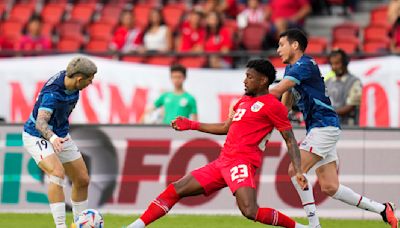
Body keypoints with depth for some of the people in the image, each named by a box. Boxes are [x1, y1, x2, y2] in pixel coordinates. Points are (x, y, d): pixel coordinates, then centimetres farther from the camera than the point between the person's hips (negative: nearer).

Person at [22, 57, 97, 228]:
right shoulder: (52, 93, -33)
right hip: (37, 136, -8)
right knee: (57, 173, -31)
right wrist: (53, 138, -64)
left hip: (59, 135, 8)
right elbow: (40, 122, -44)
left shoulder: (68, 78, -8)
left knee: (82, 180, 7)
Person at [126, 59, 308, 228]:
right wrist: (192, 125, 34)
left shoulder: (272, 105, -4)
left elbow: (290, 140, -5)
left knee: (250, 211, -30)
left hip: (242, 163, -9)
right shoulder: (244, 101, 21)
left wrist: (298, 171, -16)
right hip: (223, 161, 9)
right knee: (175, 190, 7)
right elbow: (225, 127, 33)